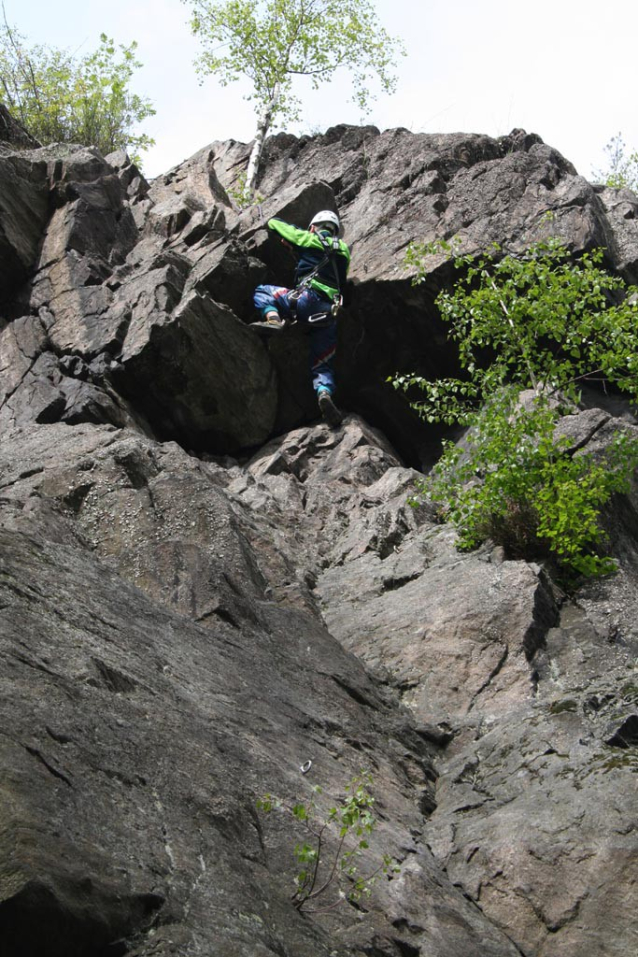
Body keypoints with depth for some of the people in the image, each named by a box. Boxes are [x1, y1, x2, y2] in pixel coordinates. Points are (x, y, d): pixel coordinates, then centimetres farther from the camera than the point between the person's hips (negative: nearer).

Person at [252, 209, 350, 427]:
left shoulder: (309, 239, 14)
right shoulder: (343, 249, 25)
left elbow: (274, 223, 23)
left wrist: (290, 235, 48)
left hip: (308, 297, -4)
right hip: (330, 312, 4)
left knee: (261, 292, 16)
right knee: (322, 363, 8)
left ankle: (273, 318, -14)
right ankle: (324, 393, -24)